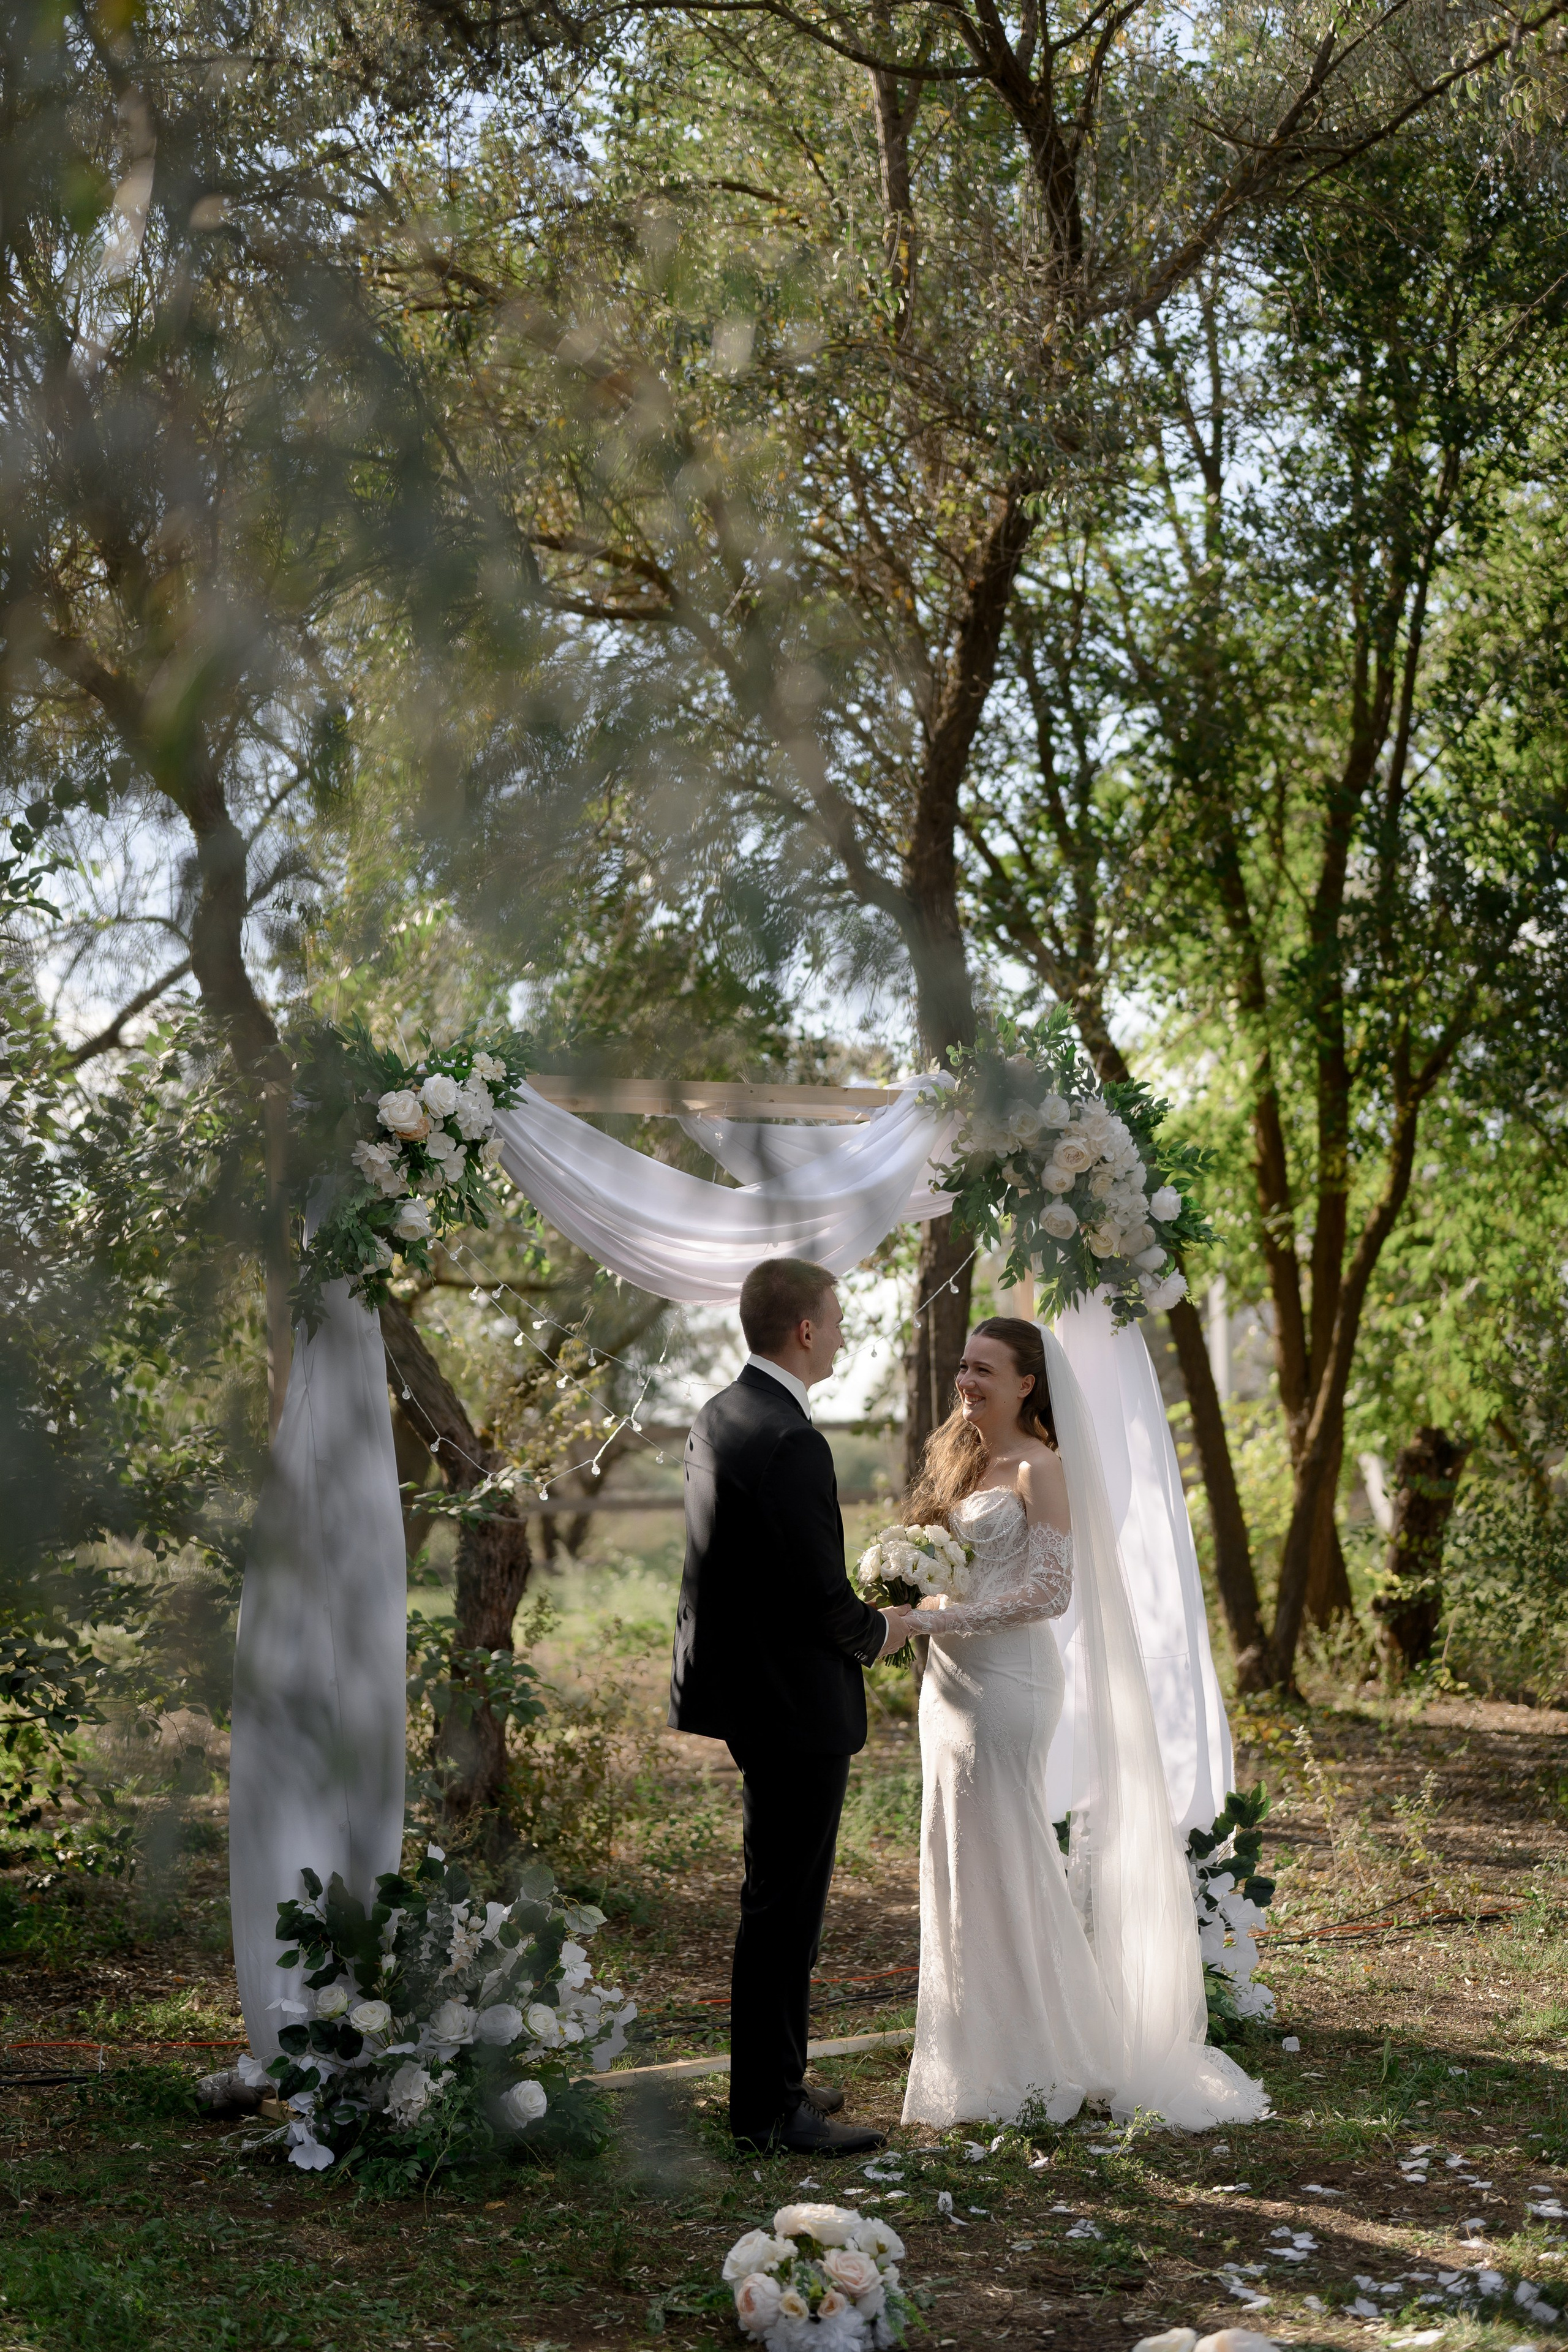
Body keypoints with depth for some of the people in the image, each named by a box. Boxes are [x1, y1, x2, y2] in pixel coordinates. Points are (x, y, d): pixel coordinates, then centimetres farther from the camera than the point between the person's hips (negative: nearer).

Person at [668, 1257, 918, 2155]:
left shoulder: (719, 1416, 6)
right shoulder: (790, 1442, -24)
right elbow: (821, 1599, -23)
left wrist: (851, 1614, 13)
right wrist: (879, 1629, -3)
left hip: (739, 1679, 10)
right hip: (796, 1705, -10)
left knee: (779, 1902, 20)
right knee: (786, 1907, 0)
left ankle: (770, 2079, 30)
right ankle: (771, 2108, 10)